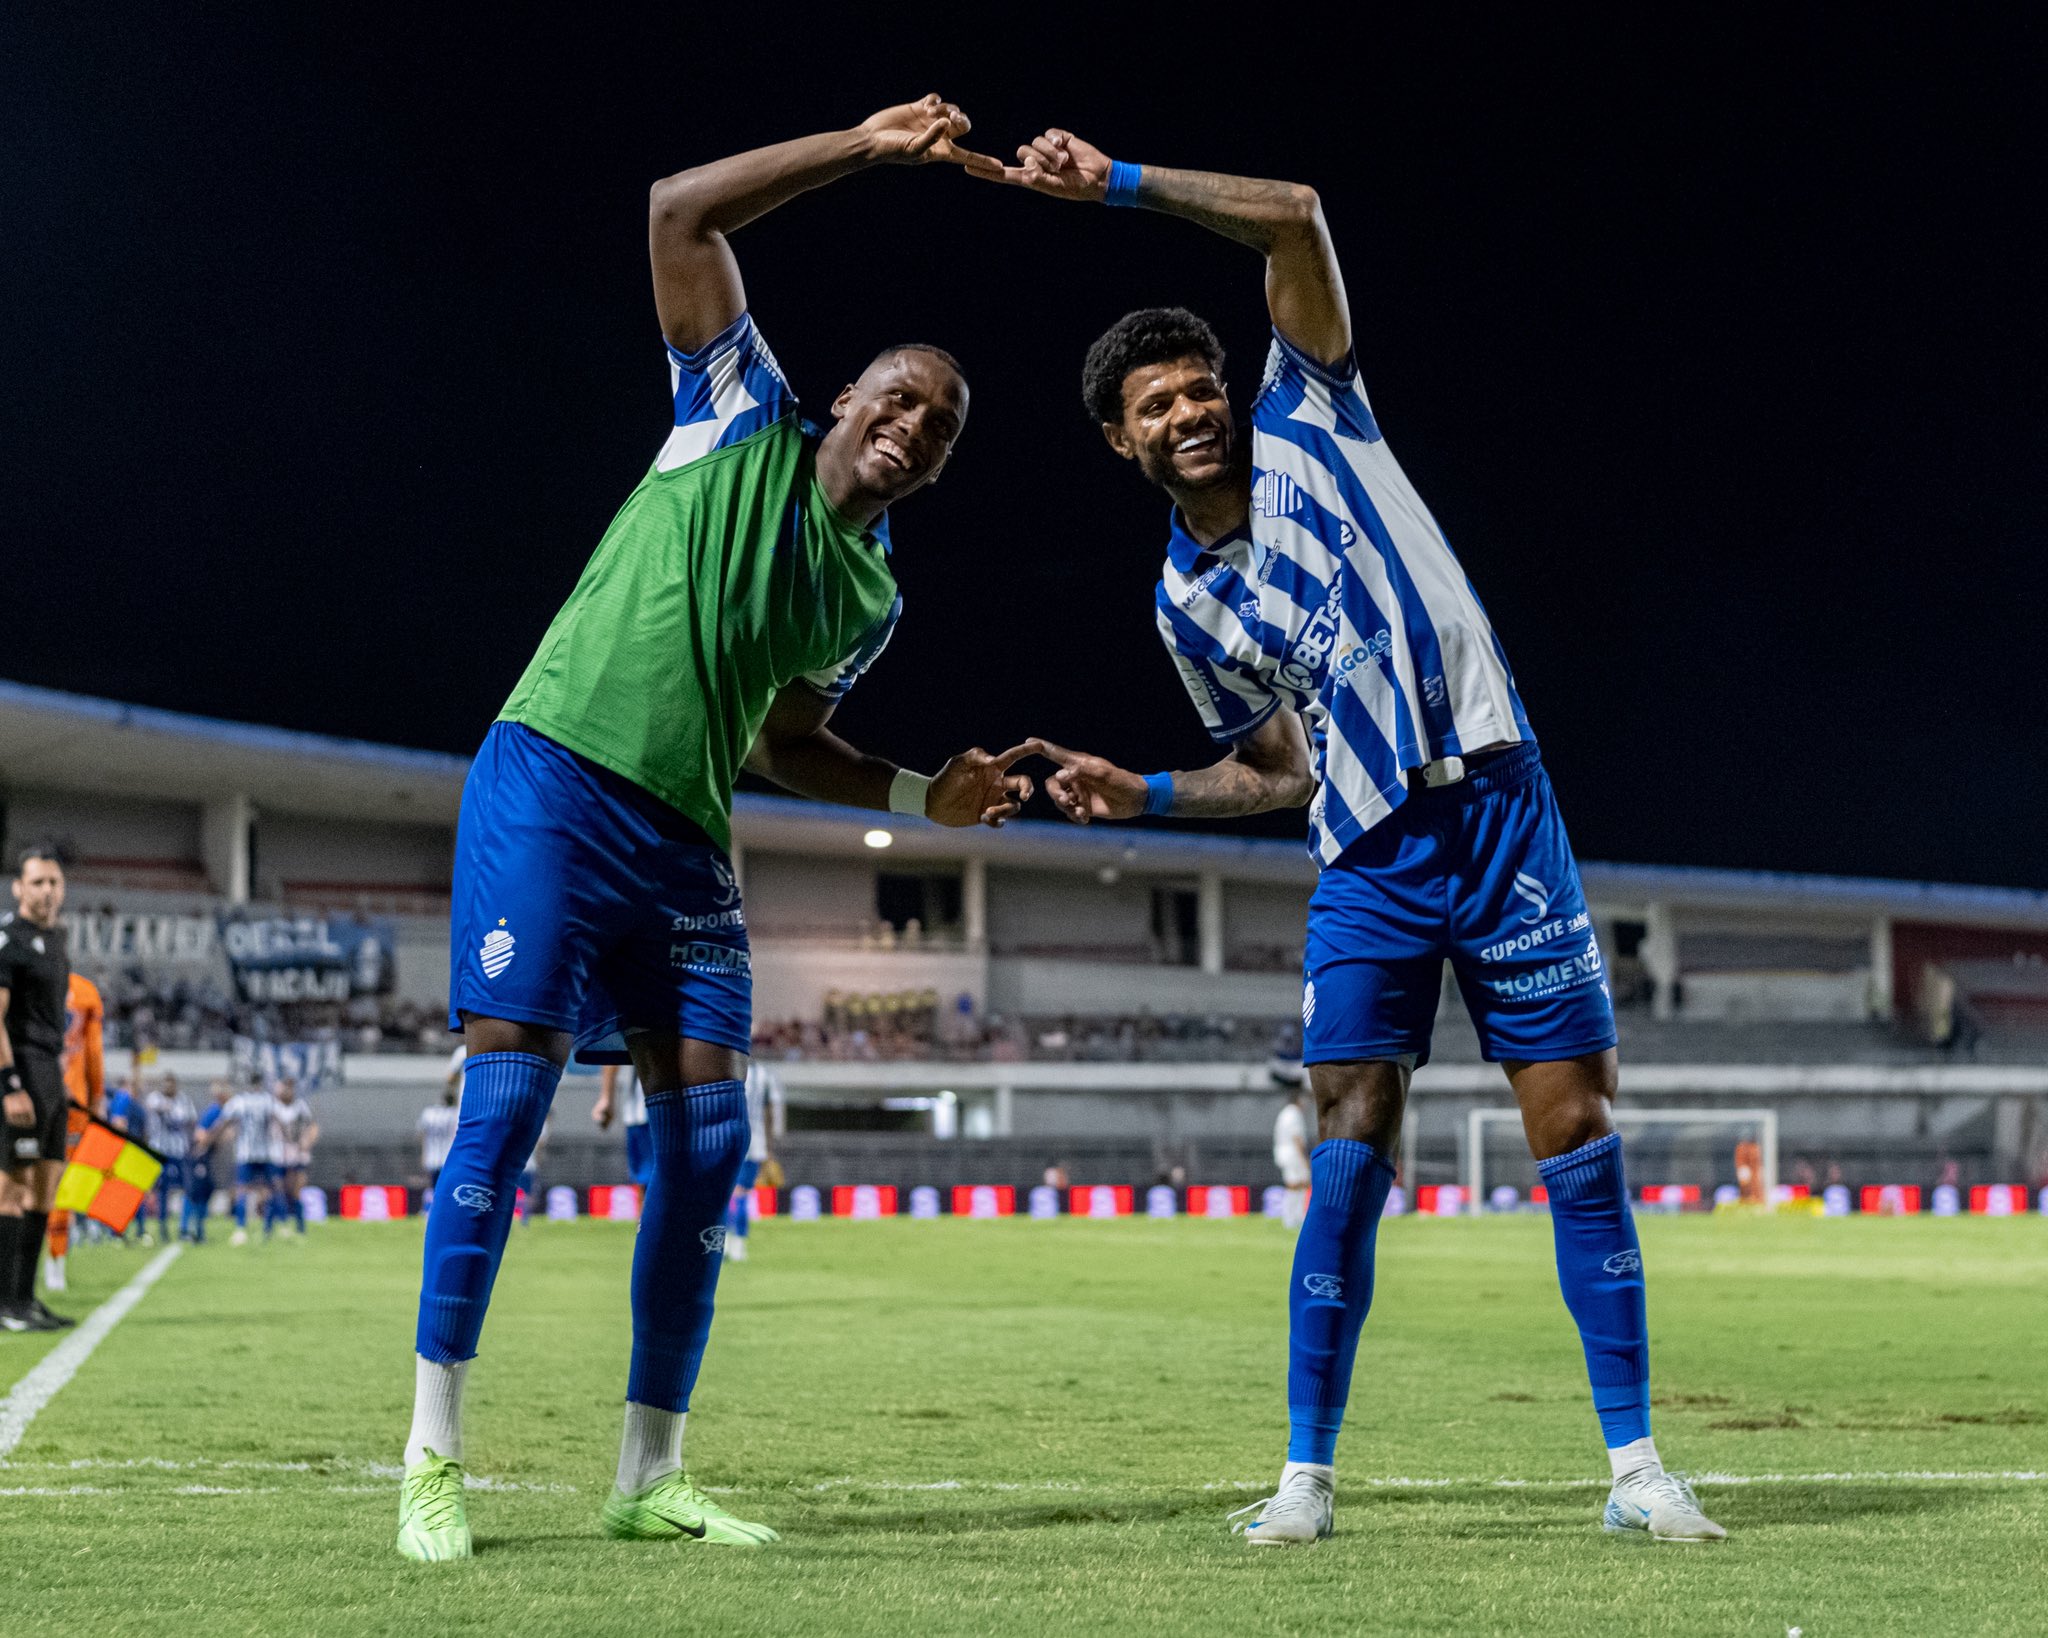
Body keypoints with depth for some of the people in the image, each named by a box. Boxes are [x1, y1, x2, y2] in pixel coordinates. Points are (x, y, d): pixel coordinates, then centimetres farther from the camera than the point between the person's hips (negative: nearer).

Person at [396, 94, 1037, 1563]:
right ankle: (434, 1458, -9)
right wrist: (867, 147, -9)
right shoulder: (745, 420, 2)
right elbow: (680, 216, -5)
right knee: (510, 1092, -14)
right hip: (554, 777, -6)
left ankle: (651, 1478, 8)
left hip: (684, 835, 6)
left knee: (709, 1129, -1)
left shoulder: (870, 596, 15)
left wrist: (925, 795, 11)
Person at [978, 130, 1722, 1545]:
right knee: (1351, 1159, -7)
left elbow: (1295, 217, -4)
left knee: (1580, 1137, -5)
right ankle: (1308, 1475, 2)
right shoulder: (1186, 602, 11)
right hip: (1367, 859, 2)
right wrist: (1140, 797, 5)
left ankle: (1637, 1467, 2)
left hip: (1498, 808, -2)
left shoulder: (1308, 422, 4)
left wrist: (1117, 184, -7)